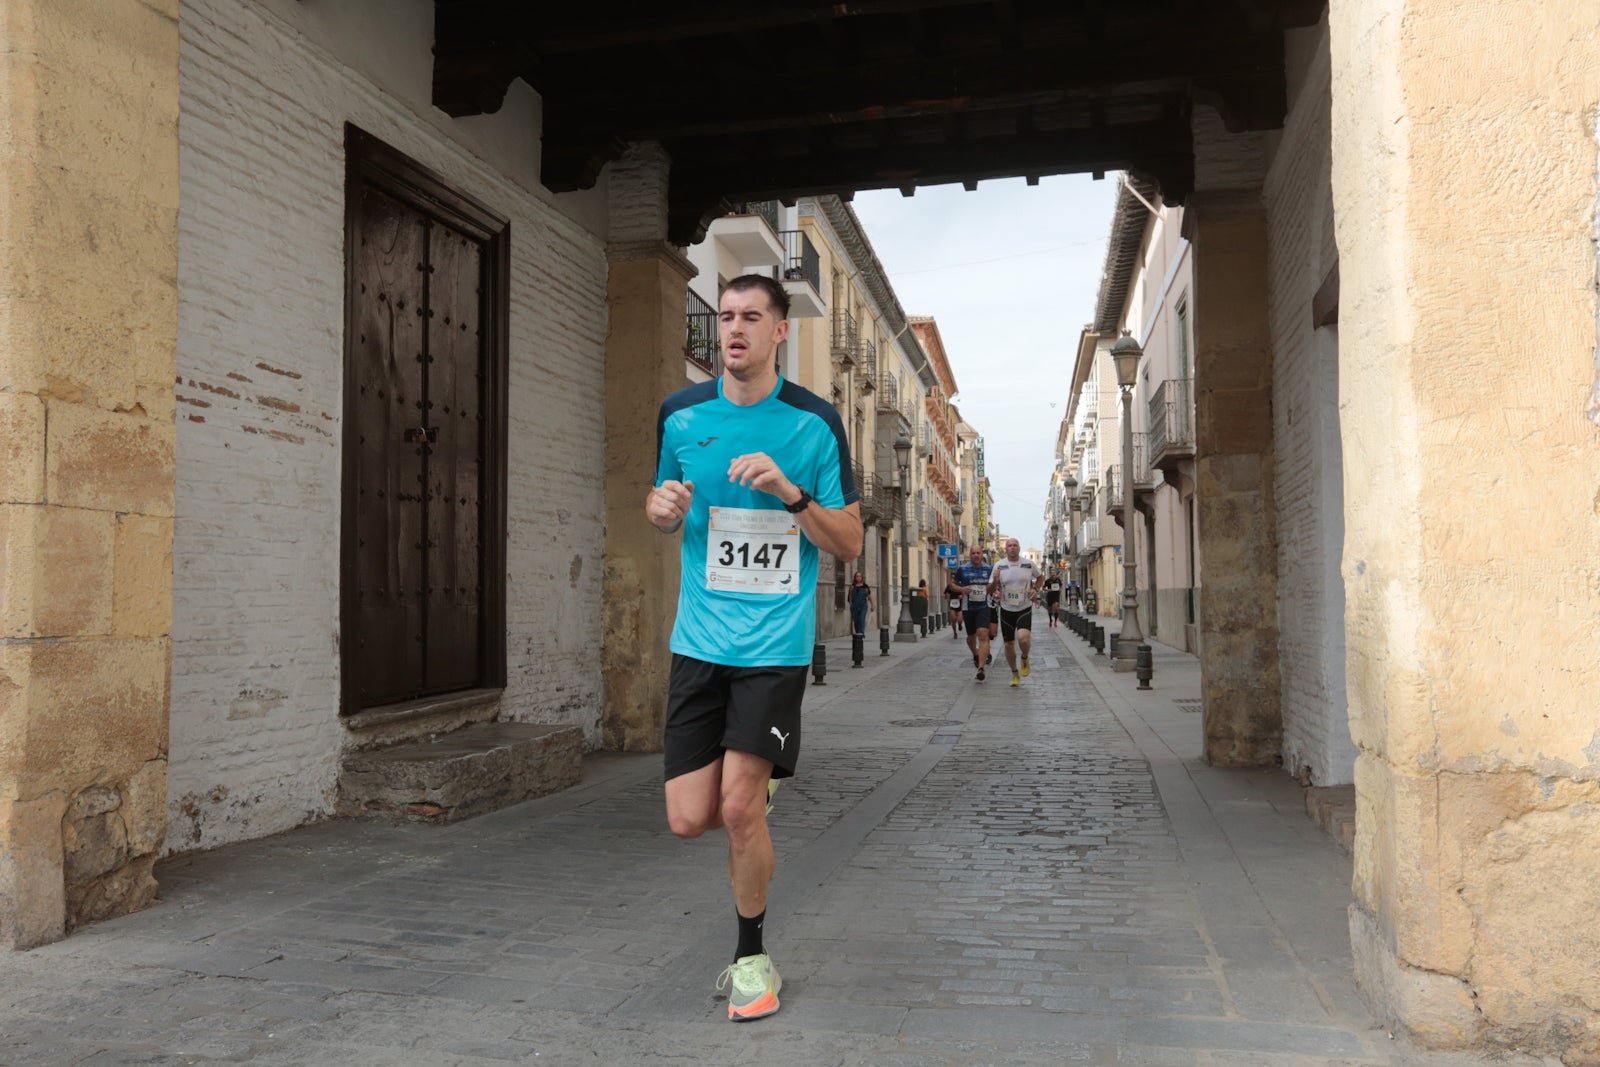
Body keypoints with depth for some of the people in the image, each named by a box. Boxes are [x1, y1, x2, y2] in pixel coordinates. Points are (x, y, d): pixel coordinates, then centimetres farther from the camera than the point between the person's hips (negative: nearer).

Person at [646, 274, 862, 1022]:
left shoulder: (815, 421, -3)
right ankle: (757, 795, 37)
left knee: (739, 808, -7)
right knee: (688, 818, 0)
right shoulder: (680, 415, 4)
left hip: (776, 642, -3)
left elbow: (850, 545, -1)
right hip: (699, 641, 3)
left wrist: (789, 491, -18)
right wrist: (663, 510, -6)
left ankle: (752, 955, 18)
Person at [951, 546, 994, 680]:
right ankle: (975, 655, 49)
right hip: (968, 608, 1)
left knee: (983, 634, -17)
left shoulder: (989, 569, 4)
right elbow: (952, 583, 8)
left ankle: (981, 668, -21)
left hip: (983, 607, -1)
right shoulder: (962, 569, -1)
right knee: (971, 636, 15)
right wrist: (961, 589, -12)